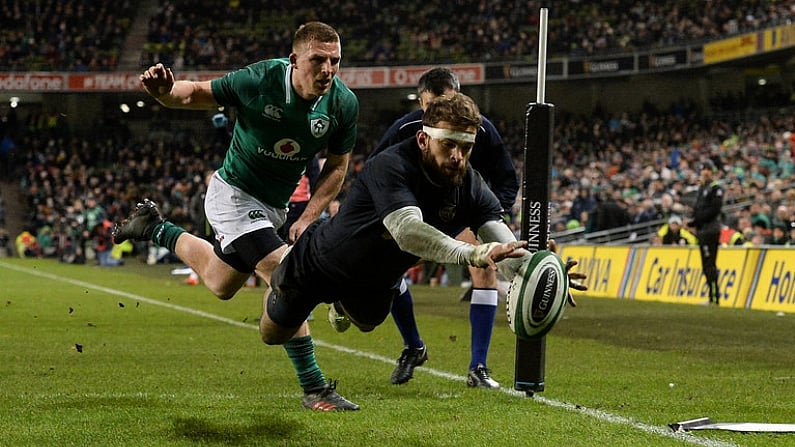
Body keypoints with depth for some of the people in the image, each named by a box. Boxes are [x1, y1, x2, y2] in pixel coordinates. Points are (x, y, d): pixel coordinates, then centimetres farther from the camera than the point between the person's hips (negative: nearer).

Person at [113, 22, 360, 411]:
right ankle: (314, 389, -13)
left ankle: (155, 228, 46)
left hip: (273, 206, 6)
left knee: (221, 286, 22)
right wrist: (164, 91, -34)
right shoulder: (259, 80, -26)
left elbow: (337, 166, -1)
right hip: (234, 193, -6)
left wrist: (307, 218, -11)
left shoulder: (344, 104, -15)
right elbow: (196, 94, -12)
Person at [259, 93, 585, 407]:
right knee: (274, 334, 17)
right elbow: (407, 231, -58)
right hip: (319, 267, -5)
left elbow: (505, 248, -34)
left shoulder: (470, 186, -24)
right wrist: (472, 254, -72)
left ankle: (341, 304, 66)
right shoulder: (391, 166, -41)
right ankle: (281, 280, 49)